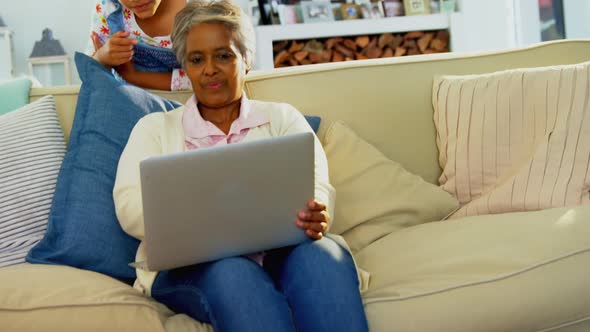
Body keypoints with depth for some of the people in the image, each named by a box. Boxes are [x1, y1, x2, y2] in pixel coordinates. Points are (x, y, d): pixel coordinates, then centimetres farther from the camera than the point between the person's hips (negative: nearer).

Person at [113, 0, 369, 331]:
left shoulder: (283, 117, 21)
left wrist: (315, 215, -23)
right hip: (192, 264, -1)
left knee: (321, 253, -35)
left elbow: (315, 188, 5)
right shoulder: (155, 128, 19)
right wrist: (199, 222, -21)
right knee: (230, 271, -38)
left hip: (281, 252, 1)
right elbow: (131, 206, 2)